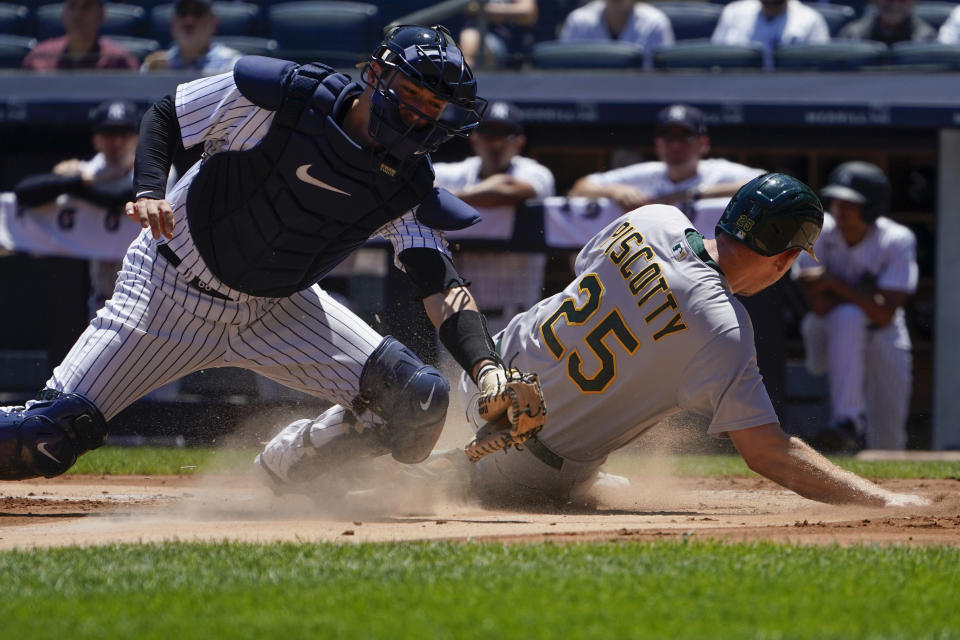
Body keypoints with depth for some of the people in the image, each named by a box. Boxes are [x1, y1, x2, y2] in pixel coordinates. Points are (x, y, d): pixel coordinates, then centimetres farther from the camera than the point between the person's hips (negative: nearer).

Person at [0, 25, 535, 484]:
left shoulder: (409, 186, -9)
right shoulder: (279, 93, -18)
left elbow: (442, 284, -19)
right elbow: (164, 117, -6)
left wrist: (486, 368, -36)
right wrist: (149, 192, -24)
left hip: (280, 310, 4)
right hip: (174, 290, -4)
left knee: (417, 397, -16)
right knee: (48, 437, -17)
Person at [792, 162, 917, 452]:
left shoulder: (897, 241, -18)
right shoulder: (818, 231, -16)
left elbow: (884, 315, -27)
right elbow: (818, 304, -19)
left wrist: (834, 283, -33)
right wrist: (864, 294, -23)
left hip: (882, 337, 1)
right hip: (826, 336, -1)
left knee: (888, 444, -2)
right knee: (848, 316, -39)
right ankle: (847, 420, -40)